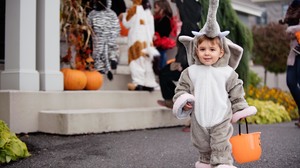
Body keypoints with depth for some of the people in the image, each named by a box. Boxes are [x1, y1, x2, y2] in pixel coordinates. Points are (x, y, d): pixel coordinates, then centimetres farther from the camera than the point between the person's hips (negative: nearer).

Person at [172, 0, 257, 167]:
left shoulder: (228, 73, -5)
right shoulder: (190, 72, -3)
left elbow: (236, 93, 3)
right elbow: (182, 88, 1)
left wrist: (240, 110, 6)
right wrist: (182, 100, -17)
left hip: (221, 119, -2)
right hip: (199, 119, 3)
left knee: (221, 145, -1)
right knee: (203, 145, 19)